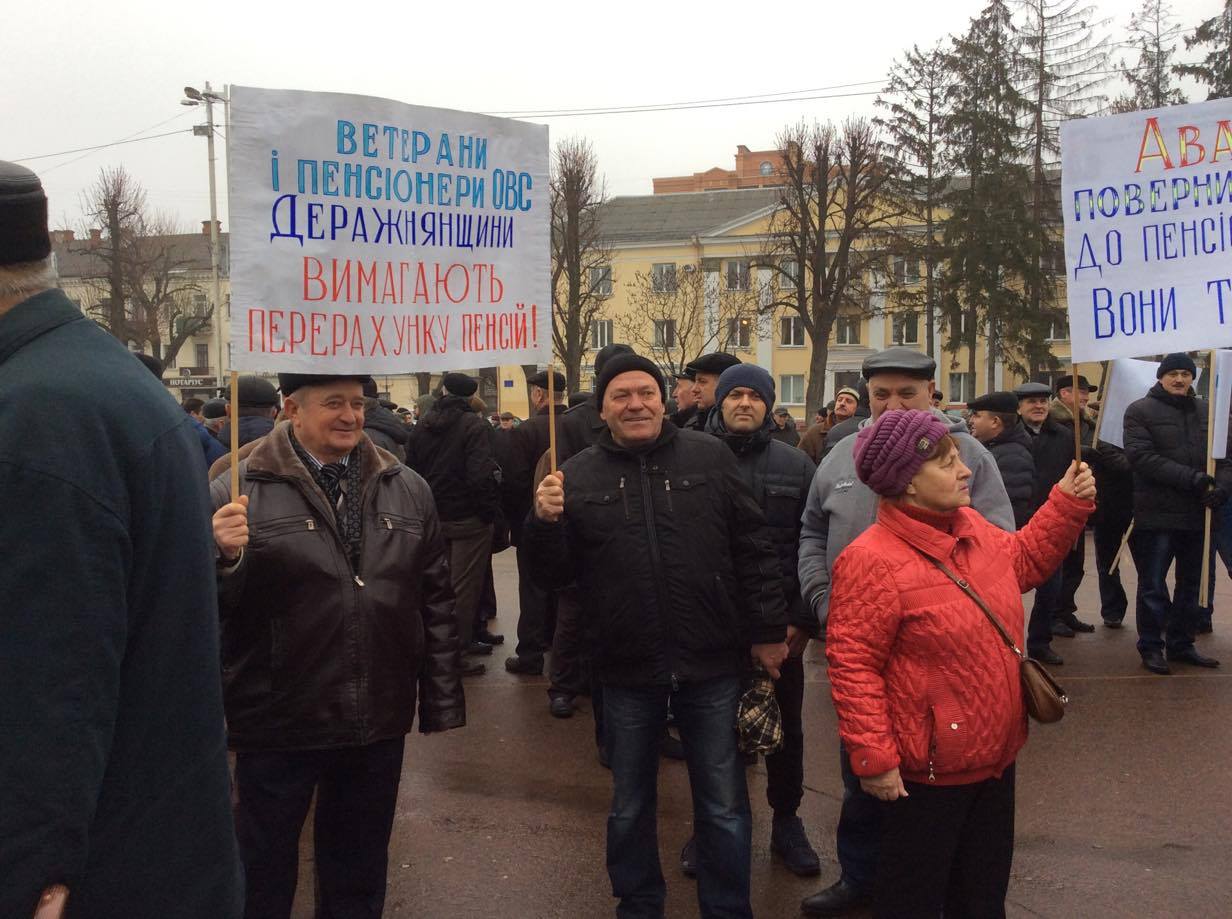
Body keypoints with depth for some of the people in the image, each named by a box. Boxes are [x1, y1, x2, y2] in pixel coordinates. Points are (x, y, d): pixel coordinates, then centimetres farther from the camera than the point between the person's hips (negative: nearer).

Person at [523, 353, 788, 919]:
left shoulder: (710, 458, -2)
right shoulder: (579, 476, 0)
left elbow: (753, 550, 1)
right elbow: (554, 575, 2)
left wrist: (768, 631, -1)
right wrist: (545, 522, -16)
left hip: (712, 665, -1)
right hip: (627, 671, 1)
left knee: (723, 808, 11)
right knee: (630, 807, 17)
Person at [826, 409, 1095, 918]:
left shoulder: (973, 529, 2)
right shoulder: (873, 560, -24)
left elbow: (1024, 560, 23)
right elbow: (851, 666, -23)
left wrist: (1068, 503, 12)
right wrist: (873, 759, -23)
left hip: (996, 756, 8)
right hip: (924, 773, -8)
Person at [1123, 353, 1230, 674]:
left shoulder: (1205, 411, 10)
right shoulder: (1140, 411, -4)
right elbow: (1141, 456, -15)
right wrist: (1190, 478, -21)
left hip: (1196, 514, 5)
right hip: (1156, 514, -5)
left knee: (1190, 584, 14)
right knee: (1153, 586, 2)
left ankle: (1181, 644, 26)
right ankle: (1151, 647, 13)